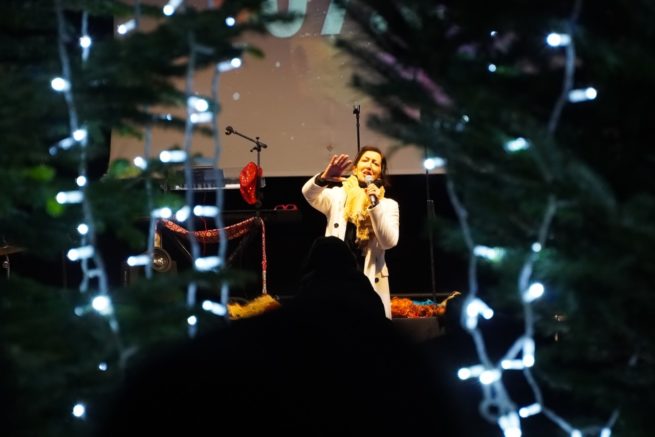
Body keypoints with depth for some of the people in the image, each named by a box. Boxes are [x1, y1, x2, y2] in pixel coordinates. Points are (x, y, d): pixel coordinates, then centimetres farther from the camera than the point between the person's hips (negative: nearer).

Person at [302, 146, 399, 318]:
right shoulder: (337, 196, 10)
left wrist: (375, 205, -12)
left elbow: (389, 242, -3)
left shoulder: (388, 205, 11)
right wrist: (324, 177, -31)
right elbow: (309, 193, -10)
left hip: (370, 283, 0)